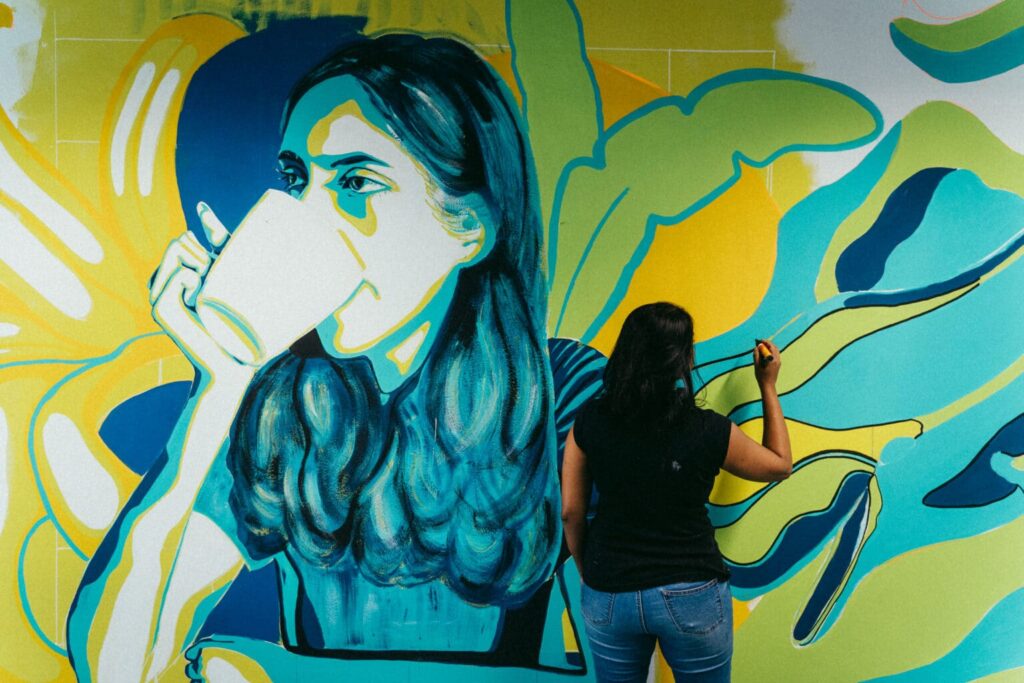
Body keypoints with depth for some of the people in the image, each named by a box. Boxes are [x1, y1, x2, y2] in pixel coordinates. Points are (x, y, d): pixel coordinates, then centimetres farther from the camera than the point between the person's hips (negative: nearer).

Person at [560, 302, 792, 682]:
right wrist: (768, 387, 12)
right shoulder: (709, 431, -14)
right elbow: (780, 466, 5)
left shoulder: (590, 421, -10)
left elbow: (571, 512, -3)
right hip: (691, 596, -2)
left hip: (609, 595, 2)